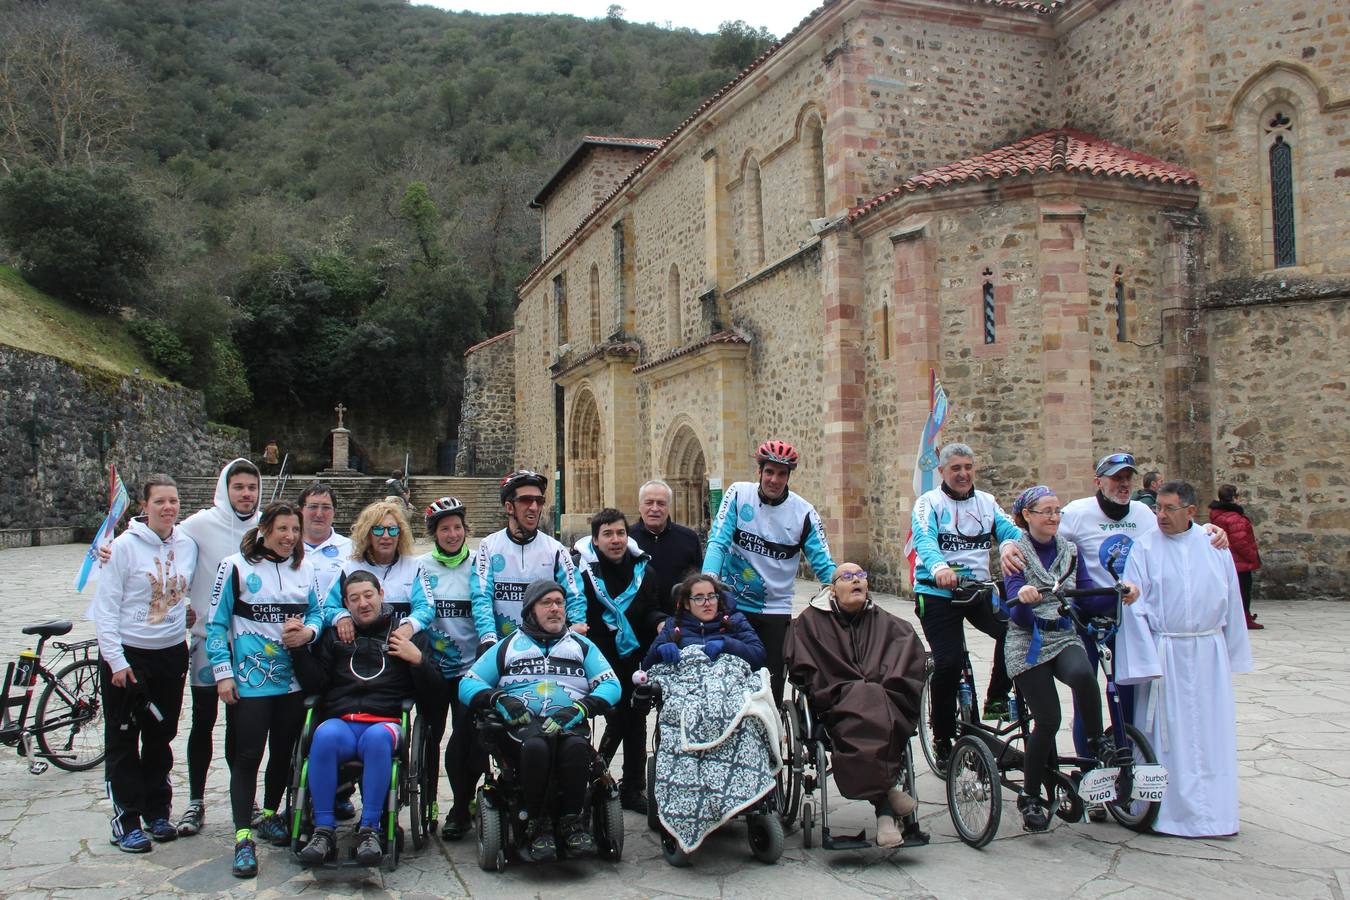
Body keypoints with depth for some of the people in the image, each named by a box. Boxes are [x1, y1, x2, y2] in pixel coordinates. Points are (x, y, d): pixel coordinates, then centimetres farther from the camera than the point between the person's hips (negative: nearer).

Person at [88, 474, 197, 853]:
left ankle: (157, 810, 25)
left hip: (172, 653, 4)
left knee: (161, 736, 13)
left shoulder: (188, 546, 2)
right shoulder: (125, 545, -12)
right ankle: (126, 818, 13)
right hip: (127, 654, -4)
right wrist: (116, 660, -15)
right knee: (123, 739, 4)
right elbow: (106, 607, -12)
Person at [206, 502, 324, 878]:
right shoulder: (235, 566, -5)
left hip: (294, 677, 5)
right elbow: (217, 624, -4)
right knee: (248, 755, -5)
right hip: (251, 678, -5)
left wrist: (309, 631, -8)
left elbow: (317, 612, 16)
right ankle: (243, 838, 0)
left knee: (284, 750, 14)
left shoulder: (304, 568, 9)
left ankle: (270, 814, 33)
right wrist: (223, 672, -9)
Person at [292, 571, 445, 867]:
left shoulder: (406, 633, 17)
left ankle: (369, 829, -30)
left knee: (378, 737, -37)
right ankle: (323, 829, -27)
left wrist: (418, 659, -5)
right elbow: (314, 684, 11)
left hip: (386, 722, -1)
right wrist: (300, 648, 1)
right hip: (341, 720, 1)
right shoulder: (334, 635, 22)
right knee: (325, 735, -34)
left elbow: (433, 689, 11)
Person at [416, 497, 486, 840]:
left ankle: (461, 810, 7)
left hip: (469, 666, -2)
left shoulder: (477, 566, 2)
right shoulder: (420, 566, 4)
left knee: (466, 740, -7)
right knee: (428, 737, 10)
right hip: (432, 666, 2)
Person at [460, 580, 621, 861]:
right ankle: (537, 825, -21)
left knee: (576, 746, -35)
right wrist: (499, 698, -6)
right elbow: (468, 684, 15)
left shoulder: (582, 645, 24)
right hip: (522, 722, 0)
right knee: (535, 746, -36)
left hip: (569, 723, 1)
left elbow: (611, 685, 9)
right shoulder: (508, 646, 23)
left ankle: (572, 822, -20)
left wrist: (580, 708, -10)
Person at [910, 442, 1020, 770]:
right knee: (949, 662, -13)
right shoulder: (929, 503, -4)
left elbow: (1009, 529, -4)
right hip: (936, 593, -4)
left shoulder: (987, 502, 11)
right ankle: (942, 739, 8)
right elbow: (925, 540, -22)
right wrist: (939, 568, -43)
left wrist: (1010, 544, -29)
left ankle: (996, 698, 3)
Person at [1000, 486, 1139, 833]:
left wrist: (1118, 596, -12)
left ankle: (1097, 741, -7)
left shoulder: (1069, 551, 12)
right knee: (1047, 721, -10)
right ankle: (1030, 796, 9)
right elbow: (1017, 614, -11)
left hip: (1064, 638, 3)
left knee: (1082, 675, -33)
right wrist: (1023, 596, -34)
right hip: (1028, 644, -3)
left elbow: (1088, 600, 7)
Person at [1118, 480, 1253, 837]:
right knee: (1167, 734, 1)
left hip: (1209, 652, 3)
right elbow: (1134, 608, -7)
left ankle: (1214, 811, 20)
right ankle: (1169, 810, 10)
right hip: (1164, 653, -3)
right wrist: (1146, 661, -12)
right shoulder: (1144, 548, -5)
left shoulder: (1214, 546, 4)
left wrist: (1233, 654, 13)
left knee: (1211, 733, 8)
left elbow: (1231, 602, 12)